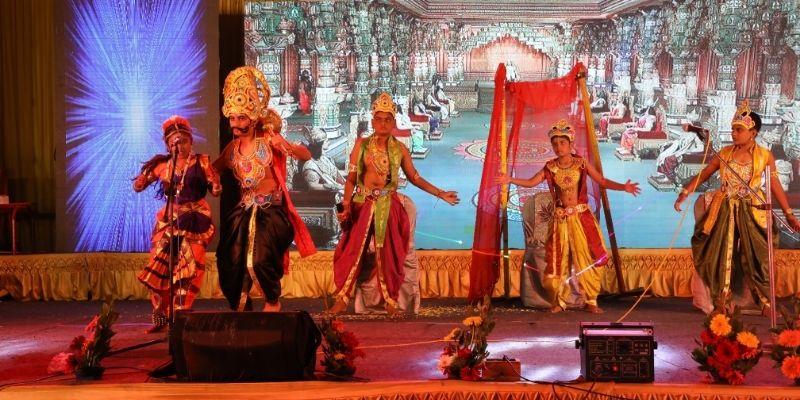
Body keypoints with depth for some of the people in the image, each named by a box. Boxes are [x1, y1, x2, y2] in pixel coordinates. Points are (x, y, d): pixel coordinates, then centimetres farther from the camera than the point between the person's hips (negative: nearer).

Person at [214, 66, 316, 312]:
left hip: (271, 211, -6)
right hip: (244, 211, 6)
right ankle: (241, 309, 24)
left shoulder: (268, 139, -5)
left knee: (258, 261, -20)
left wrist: (287, 147, -34)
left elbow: (306, 156, -14)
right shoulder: (233, 148, 11)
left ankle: (273, 302, 9)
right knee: (230, 265, 3)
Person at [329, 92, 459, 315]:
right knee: (352, 252, -1)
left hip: (388, 206, 1)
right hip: (363, 204, -1)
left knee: (388, 255, 6)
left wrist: (441, 194, 5)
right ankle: (342, 299, 8)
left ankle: (391, 301, 18)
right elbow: (351, 177, -3)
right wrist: (346, 204, -14)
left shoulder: (400, 149, 3)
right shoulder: (362, 144, 0)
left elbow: (415, 178, 8)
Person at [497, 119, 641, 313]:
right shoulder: (550, 167, 0)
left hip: (581, 216, -1)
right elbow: (531, 182, -1)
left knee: (586, 258, 0)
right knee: (558, 260, 4)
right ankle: (559, 301, 16)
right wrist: (510, 180, -15)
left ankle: (590, 301, 11)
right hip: (560, 218, 1)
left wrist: (623, 187, -17)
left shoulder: (582, 163, -3)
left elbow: (602, 181, -4)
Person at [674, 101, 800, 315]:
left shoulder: (765, 156, -3)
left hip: (751, 212, -2)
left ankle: (767, 303, 13)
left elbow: (776, 186, 0)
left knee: (755, 257, 1)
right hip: (725, 211, 2)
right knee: (721, 256, 5)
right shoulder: (725, 152, 1)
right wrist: (684, 193, -3)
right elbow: (703, 175, 5)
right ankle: (720, 304, 15)